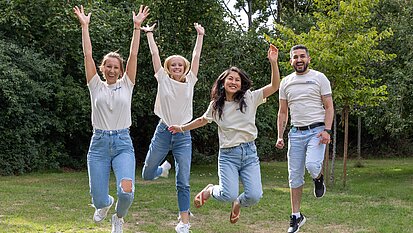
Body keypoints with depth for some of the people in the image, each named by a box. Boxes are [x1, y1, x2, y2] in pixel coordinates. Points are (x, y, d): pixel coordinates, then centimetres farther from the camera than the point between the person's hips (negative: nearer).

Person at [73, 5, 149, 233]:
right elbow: (88, 55, 0)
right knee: (98, 200, 0)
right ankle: (105, 203, 41)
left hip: (122, 143, 0)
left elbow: (133, 56, -1)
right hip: (99, 143, 1)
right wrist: (84, 26, -3)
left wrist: (137, 26, -6)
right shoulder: (96, 86, 6)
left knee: (126, 190, -22)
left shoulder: (126, 85, 6)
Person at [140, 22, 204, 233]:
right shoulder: (163, 79, 3)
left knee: (183, 182, -4)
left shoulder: (189, 81, 5)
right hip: (163, 132, 1)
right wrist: (149, 34, 7)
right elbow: (155, 54, 3)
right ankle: (164, 168, 45)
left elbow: (196, 57, 5)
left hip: (183, 136, 0)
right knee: (147, 175, 9)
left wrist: (200, 36, 7)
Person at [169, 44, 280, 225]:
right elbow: (203, 120, 26)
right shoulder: (216, 105, 6)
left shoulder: (250, 98, 1)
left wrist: (273, 62, -19)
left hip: (249, 152, 1)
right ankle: (210, 190, 16)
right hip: (228, 155, 0)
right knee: (229, 195, -20)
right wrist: (183, 128, 26)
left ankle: (238, 203, 23)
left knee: (254, 196, -14)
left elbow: (274, 86, -8)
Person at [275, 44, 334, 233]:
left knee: (312, 165, -27)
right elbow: (283, 112, 16)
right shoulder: (286, 82, 13)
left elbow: (329, 107, -1)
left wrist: (327, 130, -14)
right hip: (296, 133, 4)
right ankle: (296, 216, 15)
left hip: (316, 130, -4)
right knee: (295, 176, 4)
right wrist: (280, 136, 6)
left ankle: (319, 179, 10)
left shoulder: (319, 78, 2)